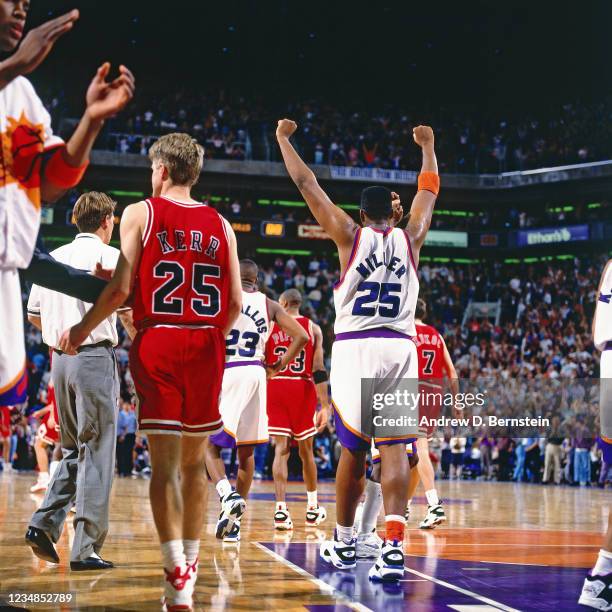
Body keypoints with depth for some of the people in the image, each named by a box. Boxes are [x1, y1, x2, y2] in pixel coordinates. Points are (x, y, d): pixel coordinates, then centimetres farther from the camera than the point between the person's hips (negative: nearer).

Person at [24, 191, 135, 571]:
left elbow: (34, 314, 16)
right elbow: (127, 313, -10)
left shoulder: (54, 257, 13)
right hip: (96, 358, -6)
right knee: (97, 454, -2)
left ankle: (45, 524, 5)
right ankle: (86, 550, -2)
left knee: (73, 450, 19)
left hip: (61, 358, 6)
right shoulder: (109, 255, -5)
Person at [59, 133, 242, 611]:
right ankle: (189, 566, 24)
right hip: (206, 344, 3)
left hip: (157, 341, -3)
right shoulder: (220, 225, 10)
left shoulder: (141, 213, 0)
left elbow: (120, 289, -7)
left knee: (165, 463, -3)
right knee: (194, 460, 15)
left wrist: (82, 330, 7)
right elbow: (235, 303, 6)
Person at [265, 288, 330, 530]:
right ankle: (313, 509, 26)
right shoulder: (313, 328, 3)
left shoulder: (270, 326, 4)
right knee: (306, 450, 14)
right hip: (303, 390, 0)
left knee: (281, 449, -1)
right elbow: (319, 370, -5)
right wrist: (325, 405, -5)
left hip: (275, 388, 0)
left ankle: (281, 509, -15)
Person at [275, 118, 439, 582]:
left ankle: (344, 544, 21)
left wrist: (283, 138, 23)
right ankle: (394, 546, -18)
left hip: (355, 348, -1)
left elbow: (307, 184, 10)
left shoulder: (351, 234, 5)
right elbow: (429, 190, 28)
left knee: (353, 449, 8)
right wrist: (428, 145, 44)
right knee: (394, 448, -4)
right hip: (400, 348, 1)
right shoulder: (410, 237, 10)